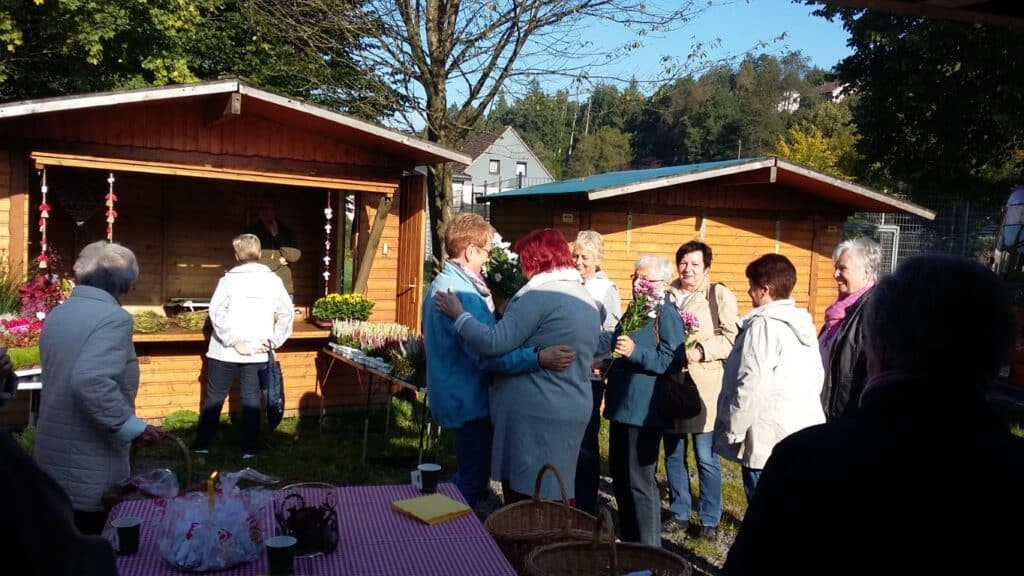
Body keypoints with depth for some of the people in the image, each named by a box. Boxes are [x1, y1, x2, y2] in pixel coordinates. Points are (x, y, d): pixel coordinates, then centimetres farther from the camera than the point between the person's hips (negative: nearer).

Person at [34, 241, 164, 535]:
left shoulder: (57, 314, 8)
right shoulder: (113, 318, -18)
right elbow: (90, 380, -31)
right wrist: (131, 427, -23)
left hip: (52, 455, 8)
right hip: (90, 468, -8)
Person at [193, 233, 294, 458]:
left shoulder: (229, 279, -6)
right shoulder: (273, 280, 1)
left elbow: (216, 312, -17)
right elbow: (287, 312, 1)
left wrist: (234, 341, -15)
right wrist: (274, 341, 2)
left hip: (225, 351, -1)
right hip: (256, 352, 2)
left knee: (214, 397, 11)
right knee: (251, 399, 8)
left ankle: (202, 444, 18)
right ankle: (250, 448, 11)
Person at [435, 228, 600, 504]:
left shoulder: (539, 297, -16)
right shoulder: (588, 301, 13)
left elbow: (494, 343, -20)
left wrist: (458, 314, -7)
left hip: (535, 413, -9)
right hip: (573, 410, 9)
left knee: (524, 498, 2)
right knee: (555, 496, 16)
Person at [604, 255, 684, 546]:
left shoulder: (667, 315, -12)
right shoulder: (634, 310, 16)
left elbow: (672, 361, -22)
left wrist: (635, 353, -30)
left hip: (644, 410, -9)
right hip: (622, 405, 9)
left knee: (639, 481, -2)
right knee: (620, 475, 17)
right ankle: (628, 538, 33)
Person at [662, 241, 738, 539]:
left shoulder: (720, 295, -1)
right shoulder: (665, 294, 11)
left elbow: (733, 337, -9)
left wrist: (699, 351, -18)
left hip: (703, 388, -4)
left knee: (706, 458, 3)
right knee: (673, 455, 13)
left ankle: (710, 519, 18)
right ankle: (679, 514, 28)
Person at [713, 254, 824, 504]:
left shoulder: (763, 325, -16)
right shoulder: (804, 323, 10)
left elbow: (751, 387, -21)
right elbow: (818, 375, 17)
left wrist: (732, 429, -11)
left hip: (771, 440, -8)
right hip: (803, 433, 9)